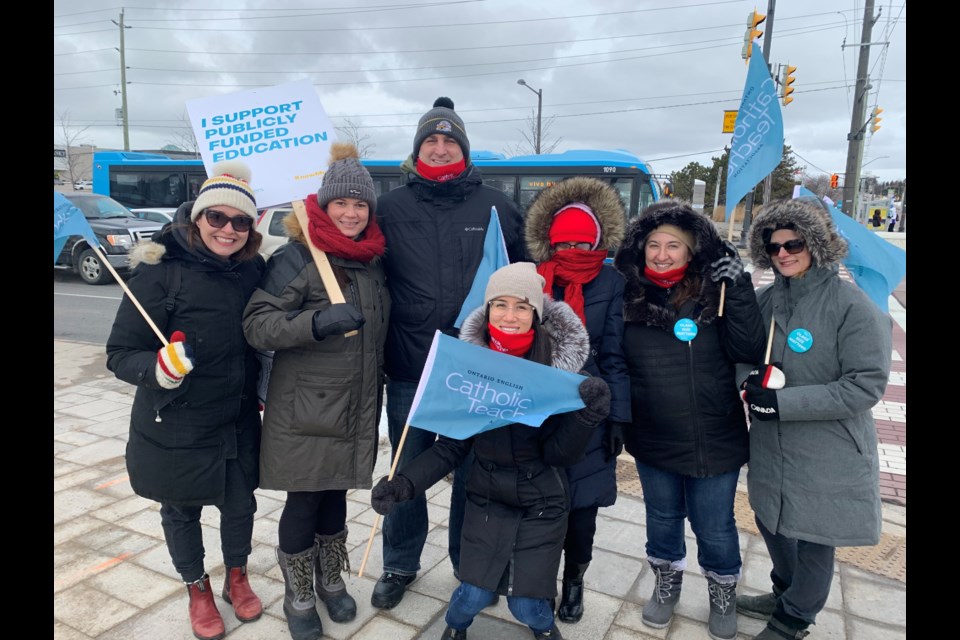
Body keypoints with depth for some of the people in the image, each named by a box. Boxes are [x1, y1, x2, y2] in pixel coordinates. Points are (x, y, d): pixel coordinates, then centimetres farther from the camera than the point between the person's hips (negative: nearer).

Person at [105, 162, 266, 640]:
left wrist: (259, 391, 7)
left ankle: (236, 577, 46)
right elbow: (120, 353, -17)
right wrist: (157, 369, -35)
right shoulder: (160, 271, -18)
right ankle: (198, 590, 44)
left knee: (241, 504, 17)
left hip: (238, 424, 3)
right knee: (181, 512, 17)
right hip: (174, 429, -3)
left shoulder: (252, 270, -4)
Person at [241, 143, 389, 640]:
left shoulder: (373, 259, 8)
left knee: (336, 495, 18)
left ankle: (331, 581, 40)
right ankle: (298, 597, 29)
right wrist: (317, 322, -32)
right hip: (305, 410, -5)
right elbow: (257, 324, -18)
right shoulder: (296, 257, -12)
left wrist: (378, 391, 17)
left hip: (356, 409, 5)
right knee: (303, 501, 7)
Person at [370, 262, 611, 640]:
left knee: (526, 606, 2)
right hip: (487, 498, 1)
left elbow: (560, 454, -16)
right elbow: (452, 446, -6)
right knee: (474, 595, -2)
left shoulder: (562, 365, -16)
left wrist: (590, 413, -33)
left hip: (543, 502, -1)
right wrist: (404, 483, -18)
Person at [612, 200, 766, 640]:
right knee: (662, 518, 23)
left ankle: (723, 593, 45)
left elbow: (749, 352, -19)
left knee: (714, 527, 16)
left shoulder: (713, 294, -11)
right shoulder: (630, 298, -5)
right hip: (650, 441, 2)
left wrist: (738, 288, -23)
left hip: (713, 442, -2)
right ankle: (666, 583, 49)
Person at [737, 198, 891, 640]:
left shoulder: (853, 306, -16)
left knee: (813, 536, 11)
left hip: (827, 454, -5)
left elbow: (867, 385, -19)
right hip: (771, 446, 5)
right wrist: (751, 378, -12)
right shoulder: (765, 300, 0)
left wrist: (782, 402, -23)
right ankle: (786, 593, 48)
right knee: (772, 522, 20)